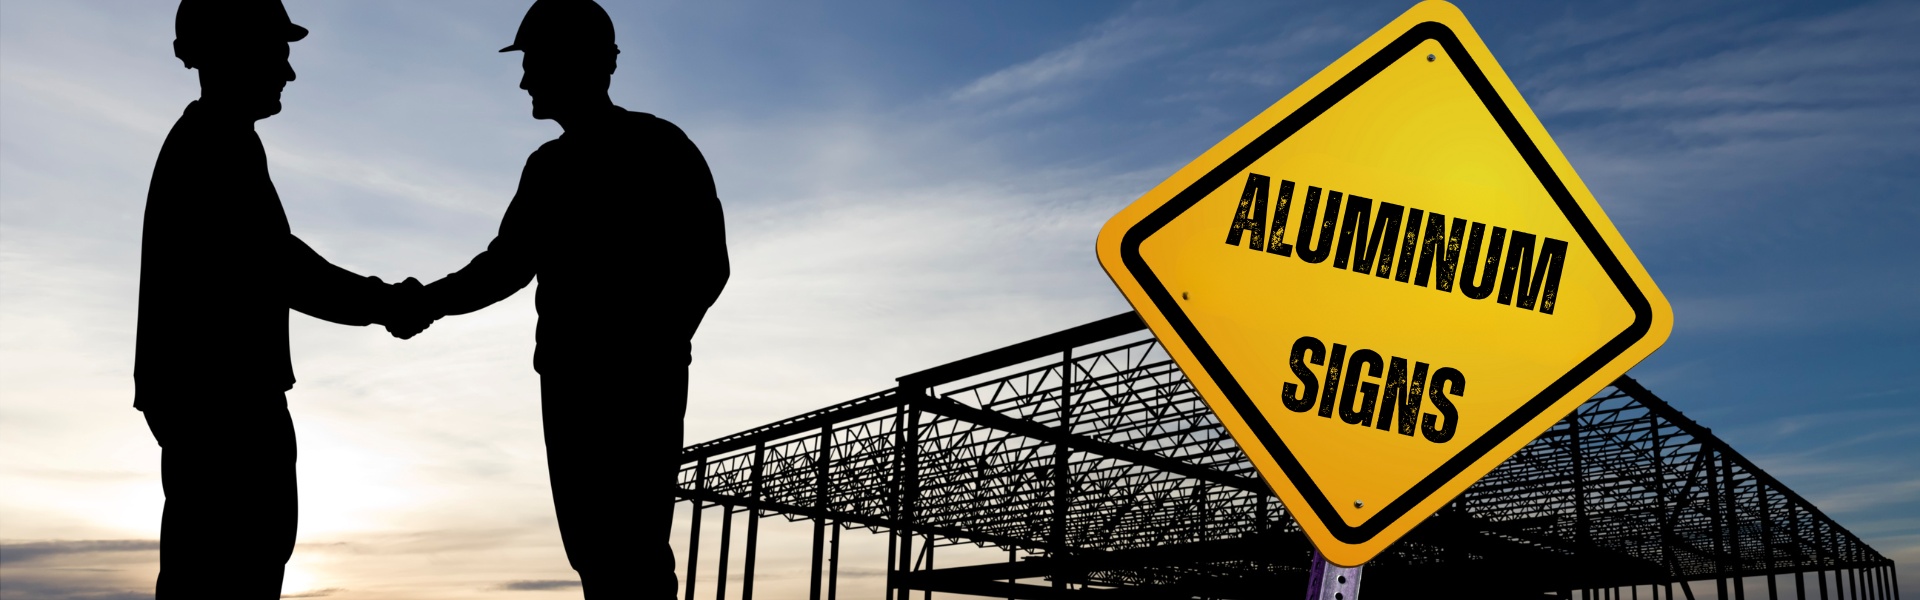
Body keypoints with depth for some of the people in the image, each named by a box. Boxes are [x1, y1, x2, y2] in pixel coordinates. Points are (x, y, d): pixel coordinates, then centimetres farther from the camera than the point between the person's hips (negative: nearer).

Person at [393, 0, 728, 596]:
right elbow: (507, 264, 21)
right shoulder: (549, 166, 19)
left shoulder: (658, 149, -1)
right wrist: (428, 300, 5)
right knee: (593, 546, 6)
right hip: (569, 378, 7)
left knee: (632, 550, -12)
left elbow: (703, 265, -7)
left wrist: (652, 351, -15)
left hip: (638, 381, -7)